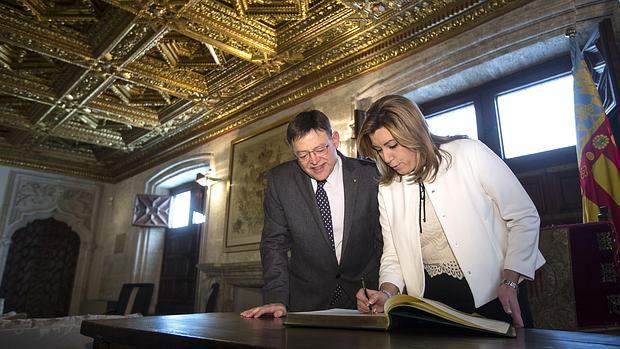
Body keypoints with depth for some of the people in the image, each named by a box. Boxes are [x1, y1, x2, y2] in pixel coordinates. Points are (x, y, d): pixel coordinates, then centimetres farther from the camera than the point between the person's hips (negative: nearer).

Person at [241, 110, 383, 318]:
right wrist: (277, 299, -11)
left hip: (363, 298, -1)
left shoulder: (369, 175, -6)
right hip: (307, 301, 1)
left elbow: (383, 240, 0)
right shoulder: (279, 181, -4)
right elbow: (275, 244, 0)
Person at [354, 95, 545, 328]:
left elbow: (525, 217, -6)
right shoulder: (387, 190, 3)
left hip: (494, 293, -2)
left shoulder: (469, 153, -9)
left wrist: (510, 283, -13)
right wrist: (387, 293, -14)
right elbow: (393, 255, 5)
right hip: (432, 298, 3)